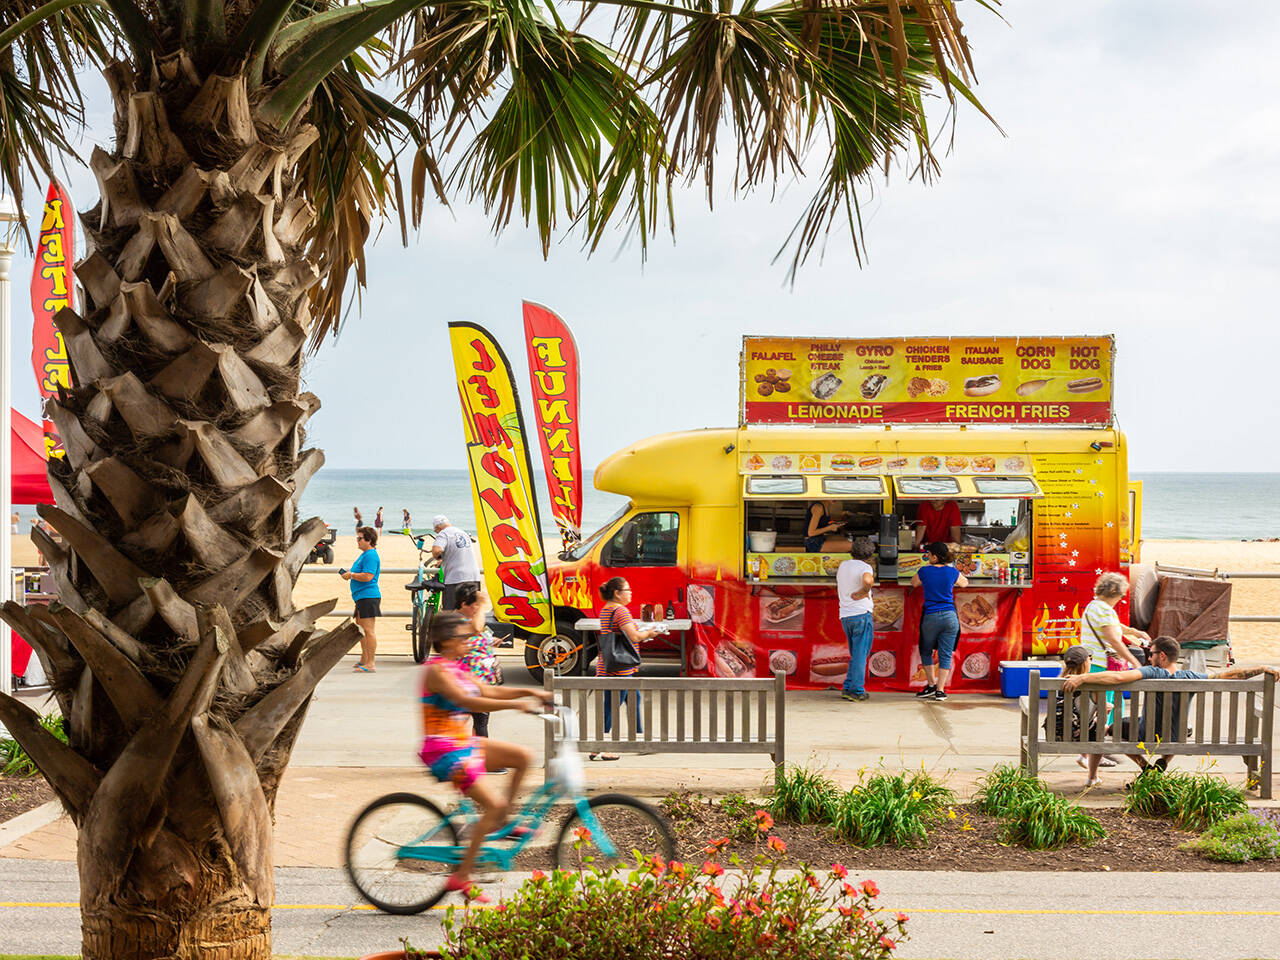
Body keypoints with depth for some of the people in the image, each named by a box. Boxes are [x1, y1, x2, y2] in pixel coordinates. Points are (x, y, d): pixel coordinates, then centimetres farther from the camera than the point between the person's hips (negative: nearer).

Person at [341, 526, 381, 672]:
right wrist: (349, 573, 14)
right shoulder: (364, 554, 19)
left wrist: (351, 575, -12)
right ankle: (364, 659, 29)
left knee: (368, 631, -10)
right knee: (361, 629, 19)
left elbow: (367, 576, -24)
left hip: (368, 597, -11)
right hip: (361, 597, 11)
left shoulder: (371, 556, -14)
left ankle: (370, 664, -9)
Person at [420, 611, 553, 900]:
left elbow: (488, 691, 15)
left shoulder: (456, 669, 13)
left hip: (464, 744, 9)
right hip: (445, 752, -9)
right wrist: (517, 704, -34)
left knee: (522, 756, 4)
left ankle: (498, 823, 13)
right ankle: (461, 877, -9)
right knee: (494, 804, -15)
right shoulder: (437, 670, -17)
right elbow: (467, 702, -29)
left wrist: (530, 692, 4)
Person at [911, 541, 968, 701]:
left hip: (931, 616, -1)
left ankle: (931, 685, 14)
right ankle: (940, 690, 0)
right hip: (950, 616, 1)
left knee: (926, 651, 19)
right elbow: (965, 583, 22)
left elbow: (914, 583, 17)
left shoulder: (924, 572, -5)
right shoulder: (952, 572, -1)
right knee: (945, 655, 5)